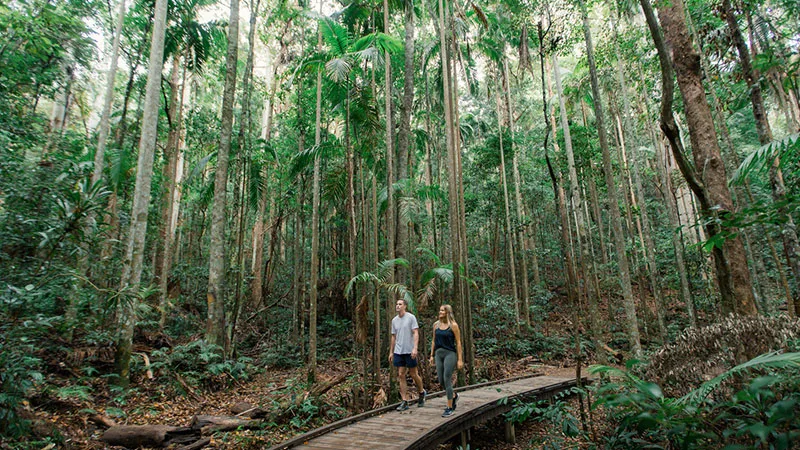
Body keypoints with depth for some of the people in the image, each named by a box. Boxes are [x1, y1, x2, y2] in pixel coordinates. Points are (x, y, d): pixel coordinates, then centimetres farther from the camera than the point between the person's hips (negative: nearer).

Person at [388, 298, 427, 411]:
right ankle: (404, 402, 7)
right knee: (401, 375, 2)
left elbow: (416, 333, -10)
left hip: (409, 351, -4)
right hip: (398, 352, 5)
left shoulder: (411, 317, -6)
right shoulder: (394, 320, 10)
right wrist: (391, 352, 15)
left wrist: (415, 348, -21)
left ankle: (422, 393, 31)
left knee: (413, 374, 5)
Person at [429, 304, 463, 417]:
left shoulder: (453, 325, -7)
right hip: (439, 354, 5)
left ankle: (450, 408, 4)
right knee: (441, 381, 8)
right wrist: (432, 355, 11)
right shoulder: (436, 325, 7)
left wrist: (460, 359, -8)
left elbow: (458, 343, -6)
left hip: (450, 354, -5)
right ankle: (454, 396, 37)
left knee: (447, 380, -8)